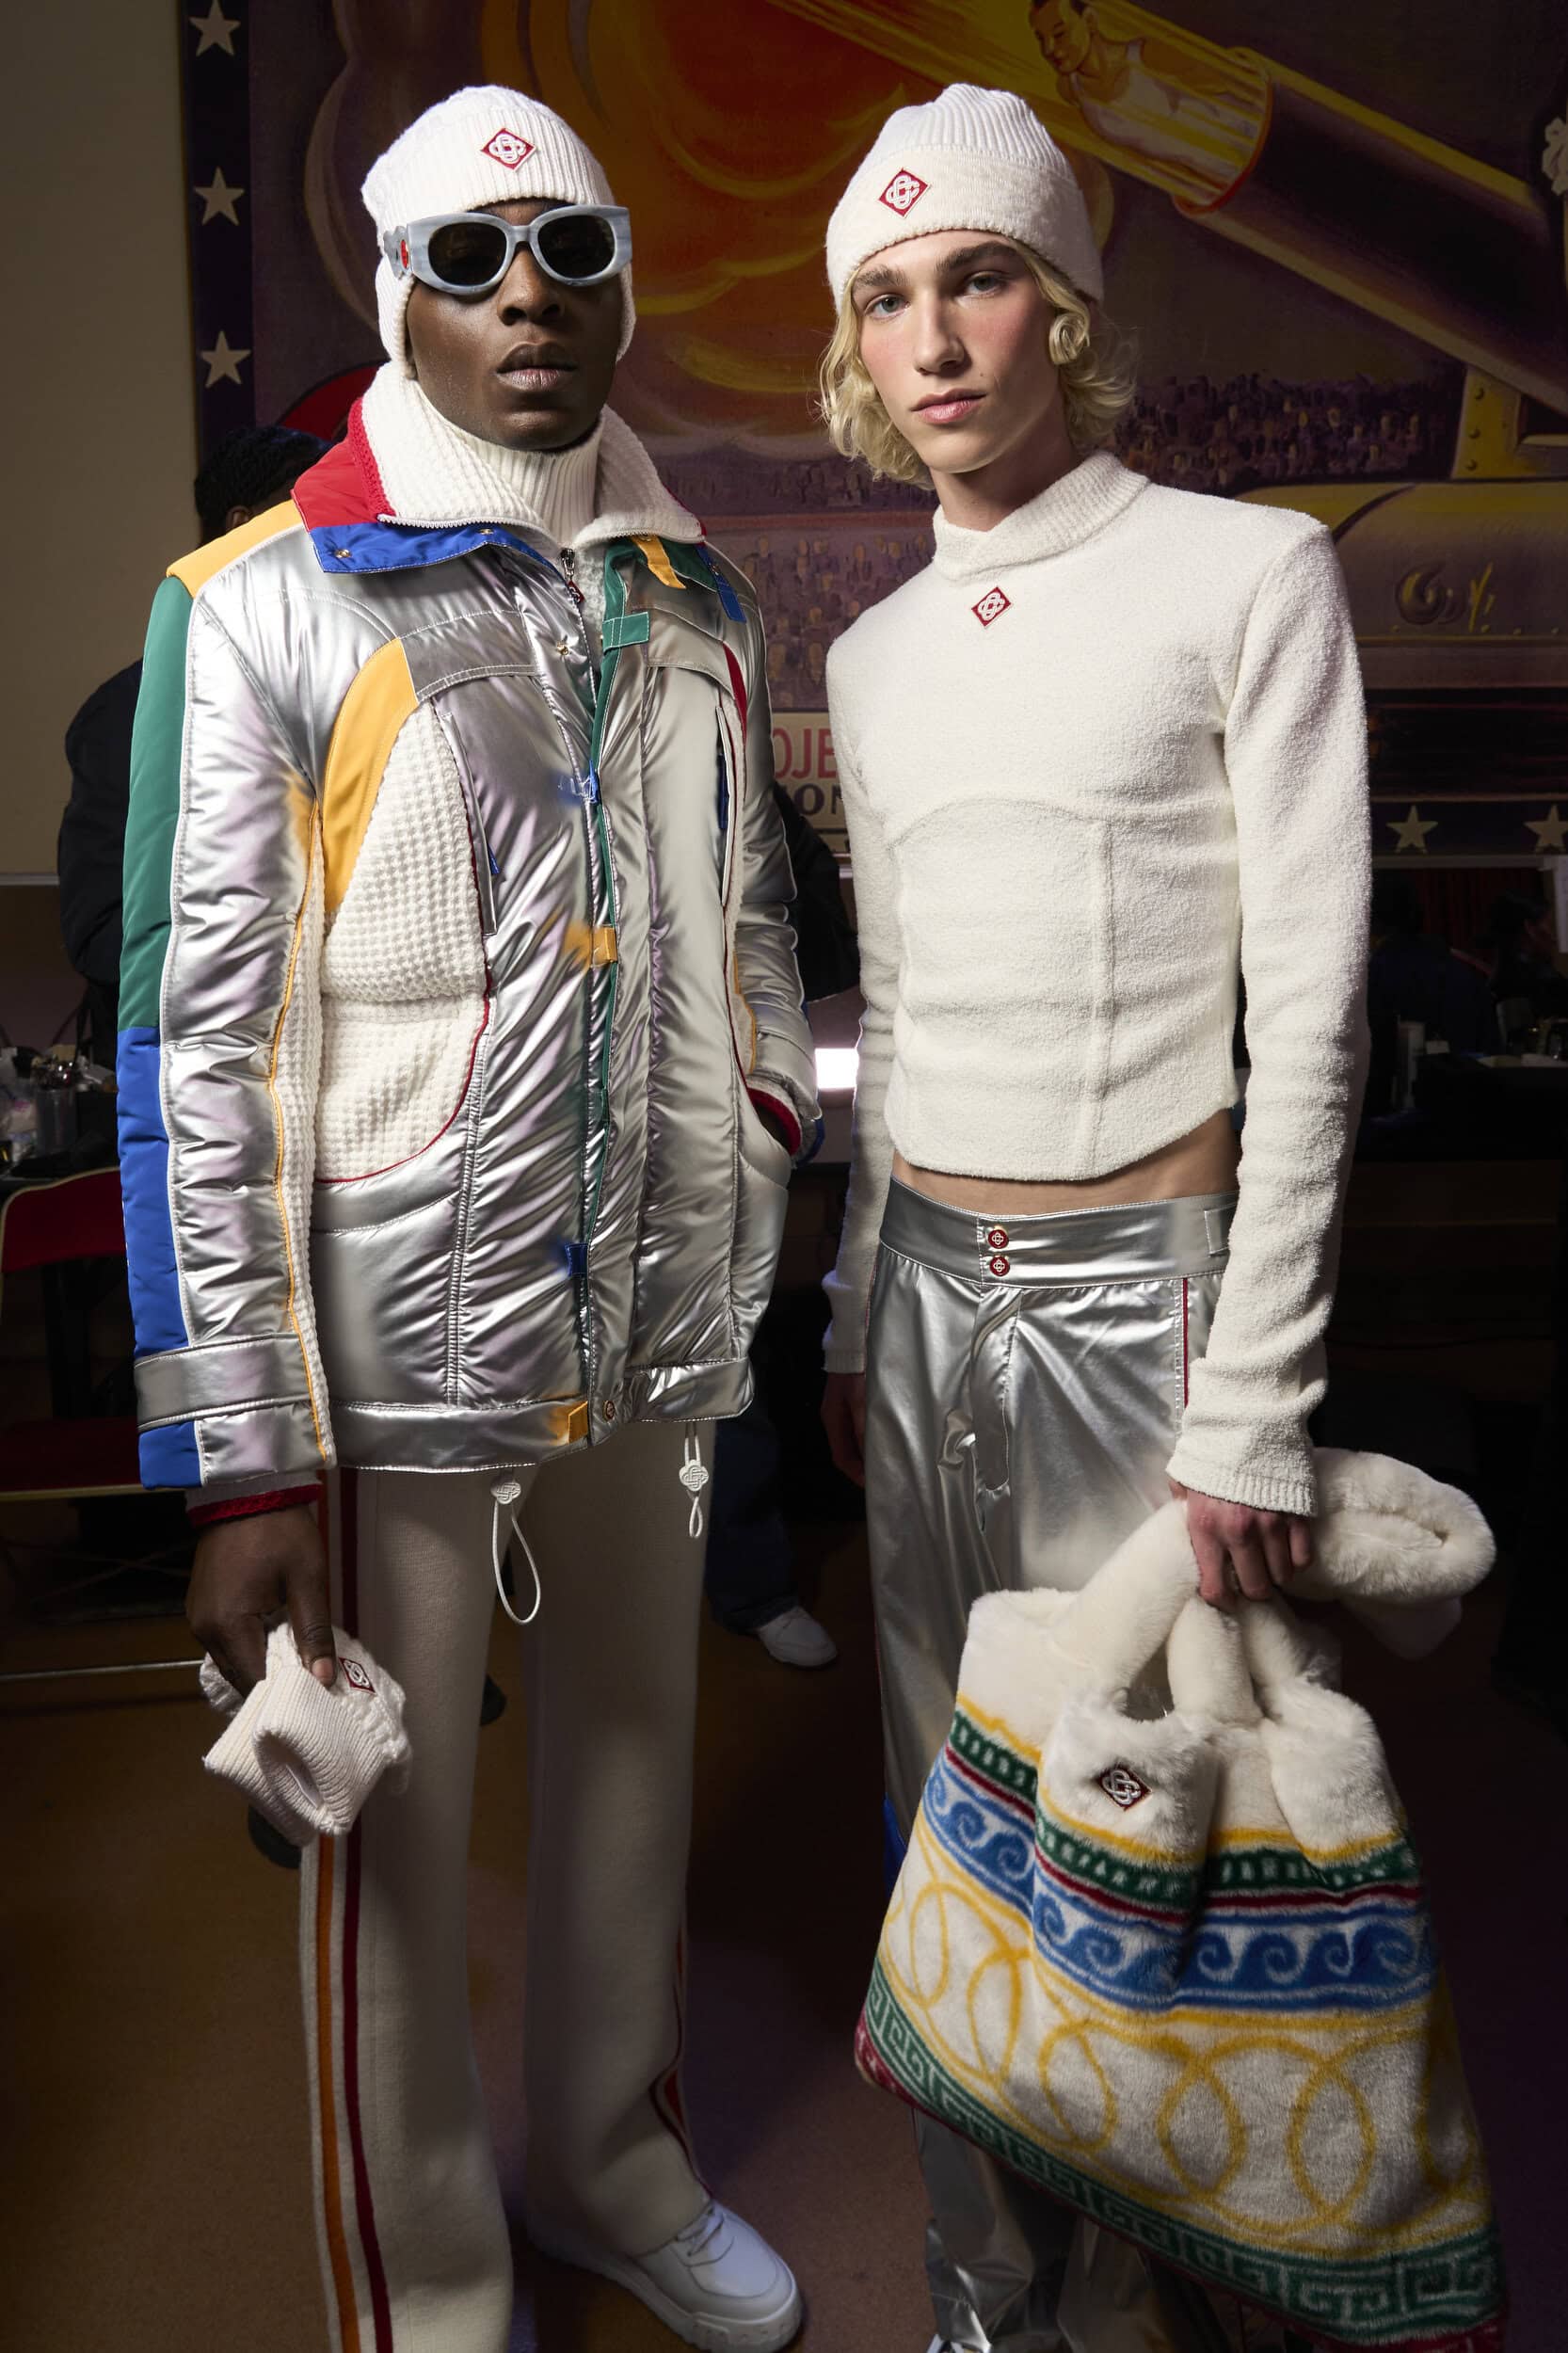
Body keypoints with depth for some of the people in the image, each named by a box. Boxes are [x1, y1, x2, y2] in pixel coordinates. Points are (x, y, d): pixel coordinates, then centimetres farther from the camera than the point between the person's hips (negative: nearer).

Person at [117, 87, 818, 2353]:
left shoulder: (697, 603, 8)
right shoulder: (261, 608, -6)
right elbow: (197, 1047, -10)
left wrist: (776, 1247, 12)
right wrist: (242, 1462, -13)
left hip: (659, 1323, 5)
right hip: (398, 1343, -4)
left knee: (633, 1766, 20)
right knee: (396, 1842, 11)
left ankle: (617, 2164, 47)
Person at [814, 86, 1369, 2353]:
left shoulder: (1247, 576, -5)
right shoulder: (873, 653, 12)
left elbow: (1311, 1011, -10)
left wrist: (1256, 1403, -13)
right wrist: (856, 1311, 15)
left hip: (1139, 1290, -5)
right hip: (925, 1290, 6)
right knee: (951, 1809, 13)